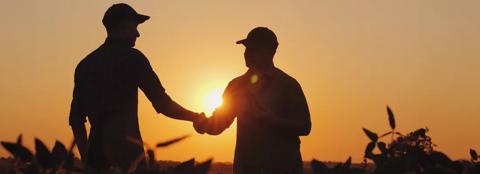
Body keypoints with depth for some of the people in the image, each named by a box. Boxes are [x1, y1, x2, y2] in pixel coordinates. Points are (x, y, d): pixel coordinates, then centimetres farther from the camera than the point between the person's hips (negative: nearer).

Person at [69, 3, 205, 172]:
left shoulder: (85, 64, 17)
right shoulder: (130, 57, 0)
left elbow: (76, 119, 18)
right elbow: (163, 104, -3)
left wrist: (86, 158, 23)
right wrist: (197, 118, 12)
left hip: (96, 150, 6)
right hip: (125, 146, -6)